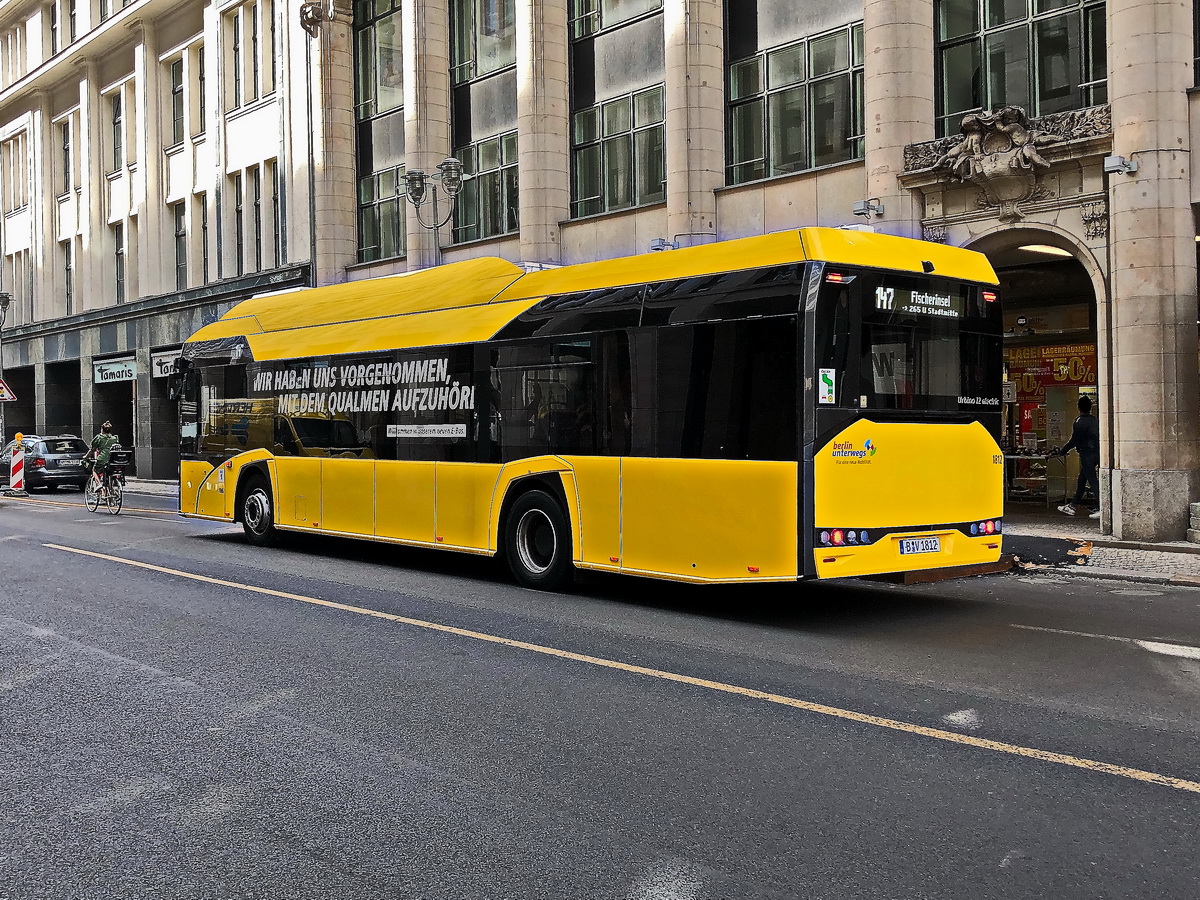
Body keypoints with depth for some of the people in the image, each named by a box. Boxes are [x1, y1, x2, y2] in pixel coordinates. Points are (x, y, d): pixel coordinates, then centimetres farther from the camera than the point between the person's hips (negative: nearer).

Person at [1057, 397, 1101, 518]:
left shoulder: (1080, 422, -12)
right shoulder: (1096, 421, 9)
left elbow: (1074, 441, -12)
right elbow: (1099, 438, 11)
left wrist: (1062, 452, -1)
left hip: (1087, 455, -8)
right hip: (1097, 453, 8)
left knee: (1093, 481, -7)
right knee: (1082, 480, 15)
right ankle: (1072, 506, 23)